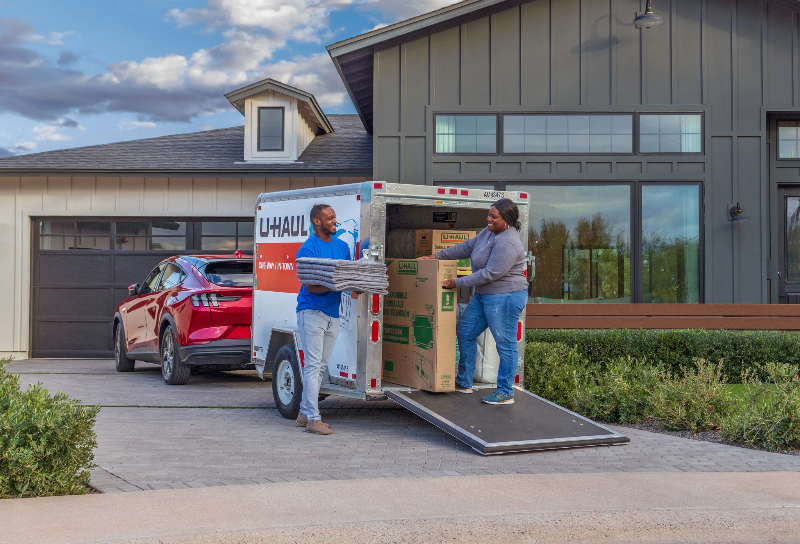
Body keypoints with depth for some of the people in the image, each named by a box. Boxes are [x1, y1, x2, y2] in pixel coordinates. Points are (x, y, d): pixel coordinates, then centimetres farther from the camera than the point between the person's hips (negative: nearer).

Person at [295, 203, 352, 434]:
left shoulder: (342, 247, 13)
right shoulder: (308, 249, -9)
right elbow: (310, 286, -15)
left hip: (332, 313, 7)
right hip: (312, 311, -7)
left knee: (321, 366, 11)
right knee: (313, 365, -8)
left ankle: (305, 413, 21)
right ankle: (313, 419, -7)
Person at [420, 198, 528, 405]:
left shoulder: (507, 243, -23)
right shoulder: (489, 232, 8)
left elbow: (490, 273, -23)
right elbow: (467, 247, 17)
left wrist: (458, 282, -16)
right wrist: (437, 256, 13)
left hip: (505, 297, -11)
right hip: (483, 295, 11)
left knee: (505, 343, -3)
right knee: (465, 332, 14)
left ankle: (506, 393, 8)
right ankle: (464, 383, 24)